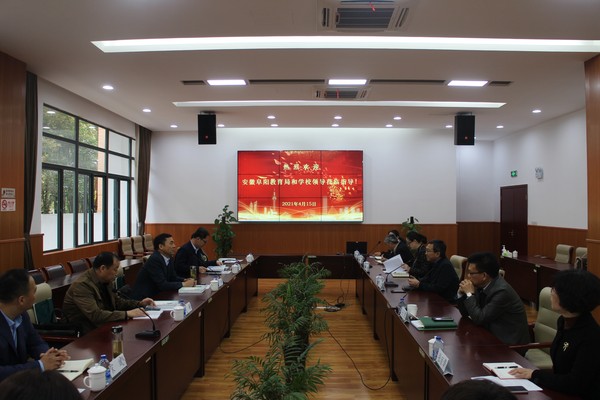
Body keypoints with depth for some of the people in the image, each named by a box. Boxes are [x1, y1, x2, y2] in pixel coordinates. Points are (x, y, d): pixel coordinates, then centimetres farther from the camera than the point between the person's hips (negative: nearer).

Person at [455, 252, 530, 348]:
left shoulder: (502, 291, -24)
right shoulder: (482, 286, -2)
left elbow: (479, 319, -22)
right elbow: (465, 313, 6)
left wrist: (469, 293, -17)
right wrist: (461, 293, -9)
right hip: (494, 336, 7)